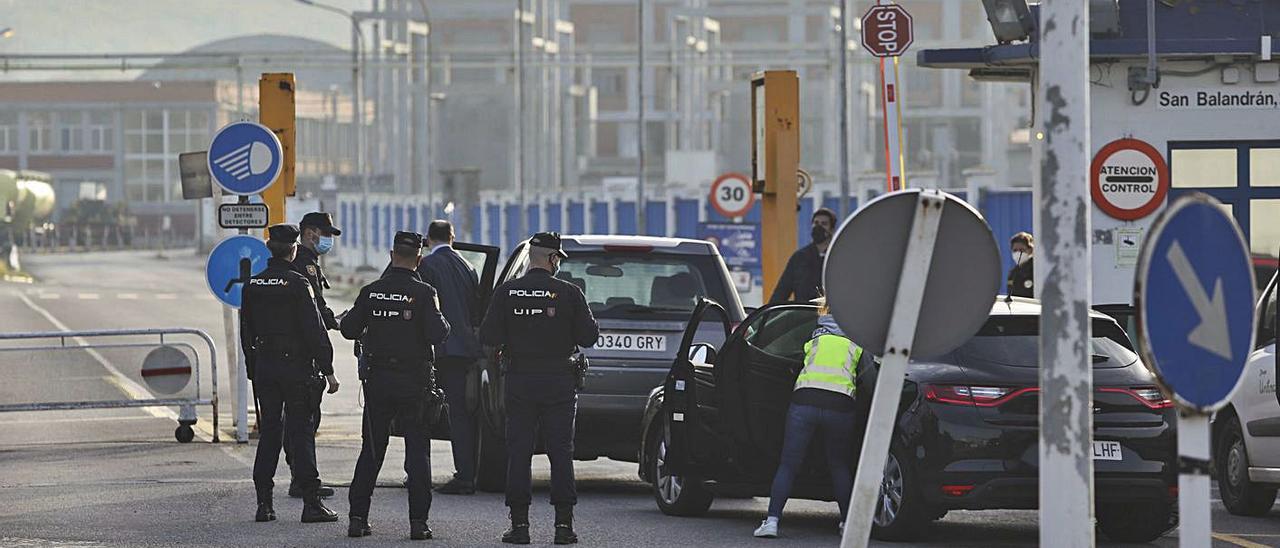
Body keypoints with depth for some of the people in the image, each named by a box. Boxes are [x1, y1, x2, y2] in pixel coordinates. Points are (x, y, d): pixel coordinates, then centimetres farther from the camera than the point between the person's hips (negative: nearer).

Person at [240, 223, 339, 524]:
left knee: (269, 432, 10)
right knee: (301, 432, -2)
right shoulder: (297, 284, -12)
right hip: (295, 365, -5)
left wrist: (252, 370, 18)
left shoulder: (252, 285, 5)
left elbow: (246, 331, 11)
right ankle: (311, 503, -4)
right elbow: (314, 330, -13)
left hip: (263, 366, 5)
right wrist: (328, 371, -10)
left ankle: (264, 503, 8)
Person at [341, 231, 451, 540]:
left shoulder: (371, 292, -2)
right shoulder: (423, 293, -11)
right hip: (413, 383, -3)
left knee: (371, 452, 11)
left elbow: (348, 328, 2)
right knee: (417, 452, 3)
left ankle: (358, 518, 9)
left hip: (377, 382, 3)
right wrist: (443, 325, 3)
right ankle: (418, 522, -2)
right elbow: (437, 334, -18)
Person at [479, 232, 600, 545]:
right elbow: (588, 337, -7)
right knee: (561, 452, 4)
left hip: (519, 379, 1)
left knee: (518, 452, 5)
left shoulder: (506, 293, -2)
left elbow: (488, 337, -6)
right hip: (559, 381, -1)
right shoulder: (568, 293, -6)